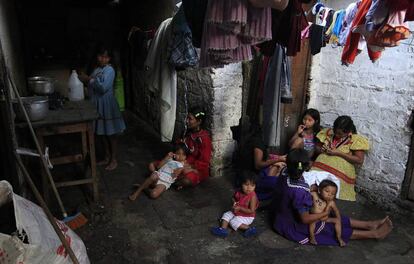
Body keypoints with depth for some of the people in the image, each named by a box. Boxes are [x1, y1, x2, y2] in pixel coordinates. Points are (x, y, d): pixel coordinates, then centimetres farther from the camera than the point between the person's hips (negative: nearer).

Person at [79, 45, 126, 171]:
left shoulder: (109, 70, -15)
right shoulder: (97, 69, 10)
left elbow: (103, 87, -26)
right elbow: (93, 86, 16)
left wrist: (89, 79, -20)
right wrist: (85, 78, -2)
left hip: (107, 104, -8)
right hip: (98, 104, 8)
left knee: (110, 133, 2)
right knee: (103, 132, 15)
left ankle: (114, 160, 14)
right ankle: (107, 157, 28)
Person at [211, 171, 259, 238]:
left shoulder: (253, 196, -28)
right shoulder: (239, 192, -10)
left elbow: (251, 211, -28)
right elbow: (234, 198, 15)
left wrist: (239, 208, -26)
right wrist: (234, 203, -7)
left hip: (247, 216, -7)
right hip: (236, 212, 8)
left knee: (234, 222, -20)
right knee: (226, 215, -1)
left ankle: (249, 228, -14)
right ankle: (223, 229, -14)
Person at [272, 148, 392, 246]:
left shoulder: (285, 172, -18)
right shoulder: (300, 192, -39)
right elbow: (305, 219, -27)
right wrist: (325, 213, -14)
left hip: (284, 215, 8)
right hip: (293, 226, -8)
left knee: (333, 218, 14)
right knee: (333, 228, 7)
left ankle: (369, 224, 25)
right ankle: (373, 233, 22)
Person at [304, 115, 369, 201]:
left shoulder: (356, 140, -1)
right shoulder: (329, 133, 11)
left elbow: (359, 160, -6)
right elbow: (317, 147, 22)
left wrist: (339, 153, -12)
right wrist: (321, 149, -3)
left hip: (339, 173, -3)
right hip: (320, 167, 3)